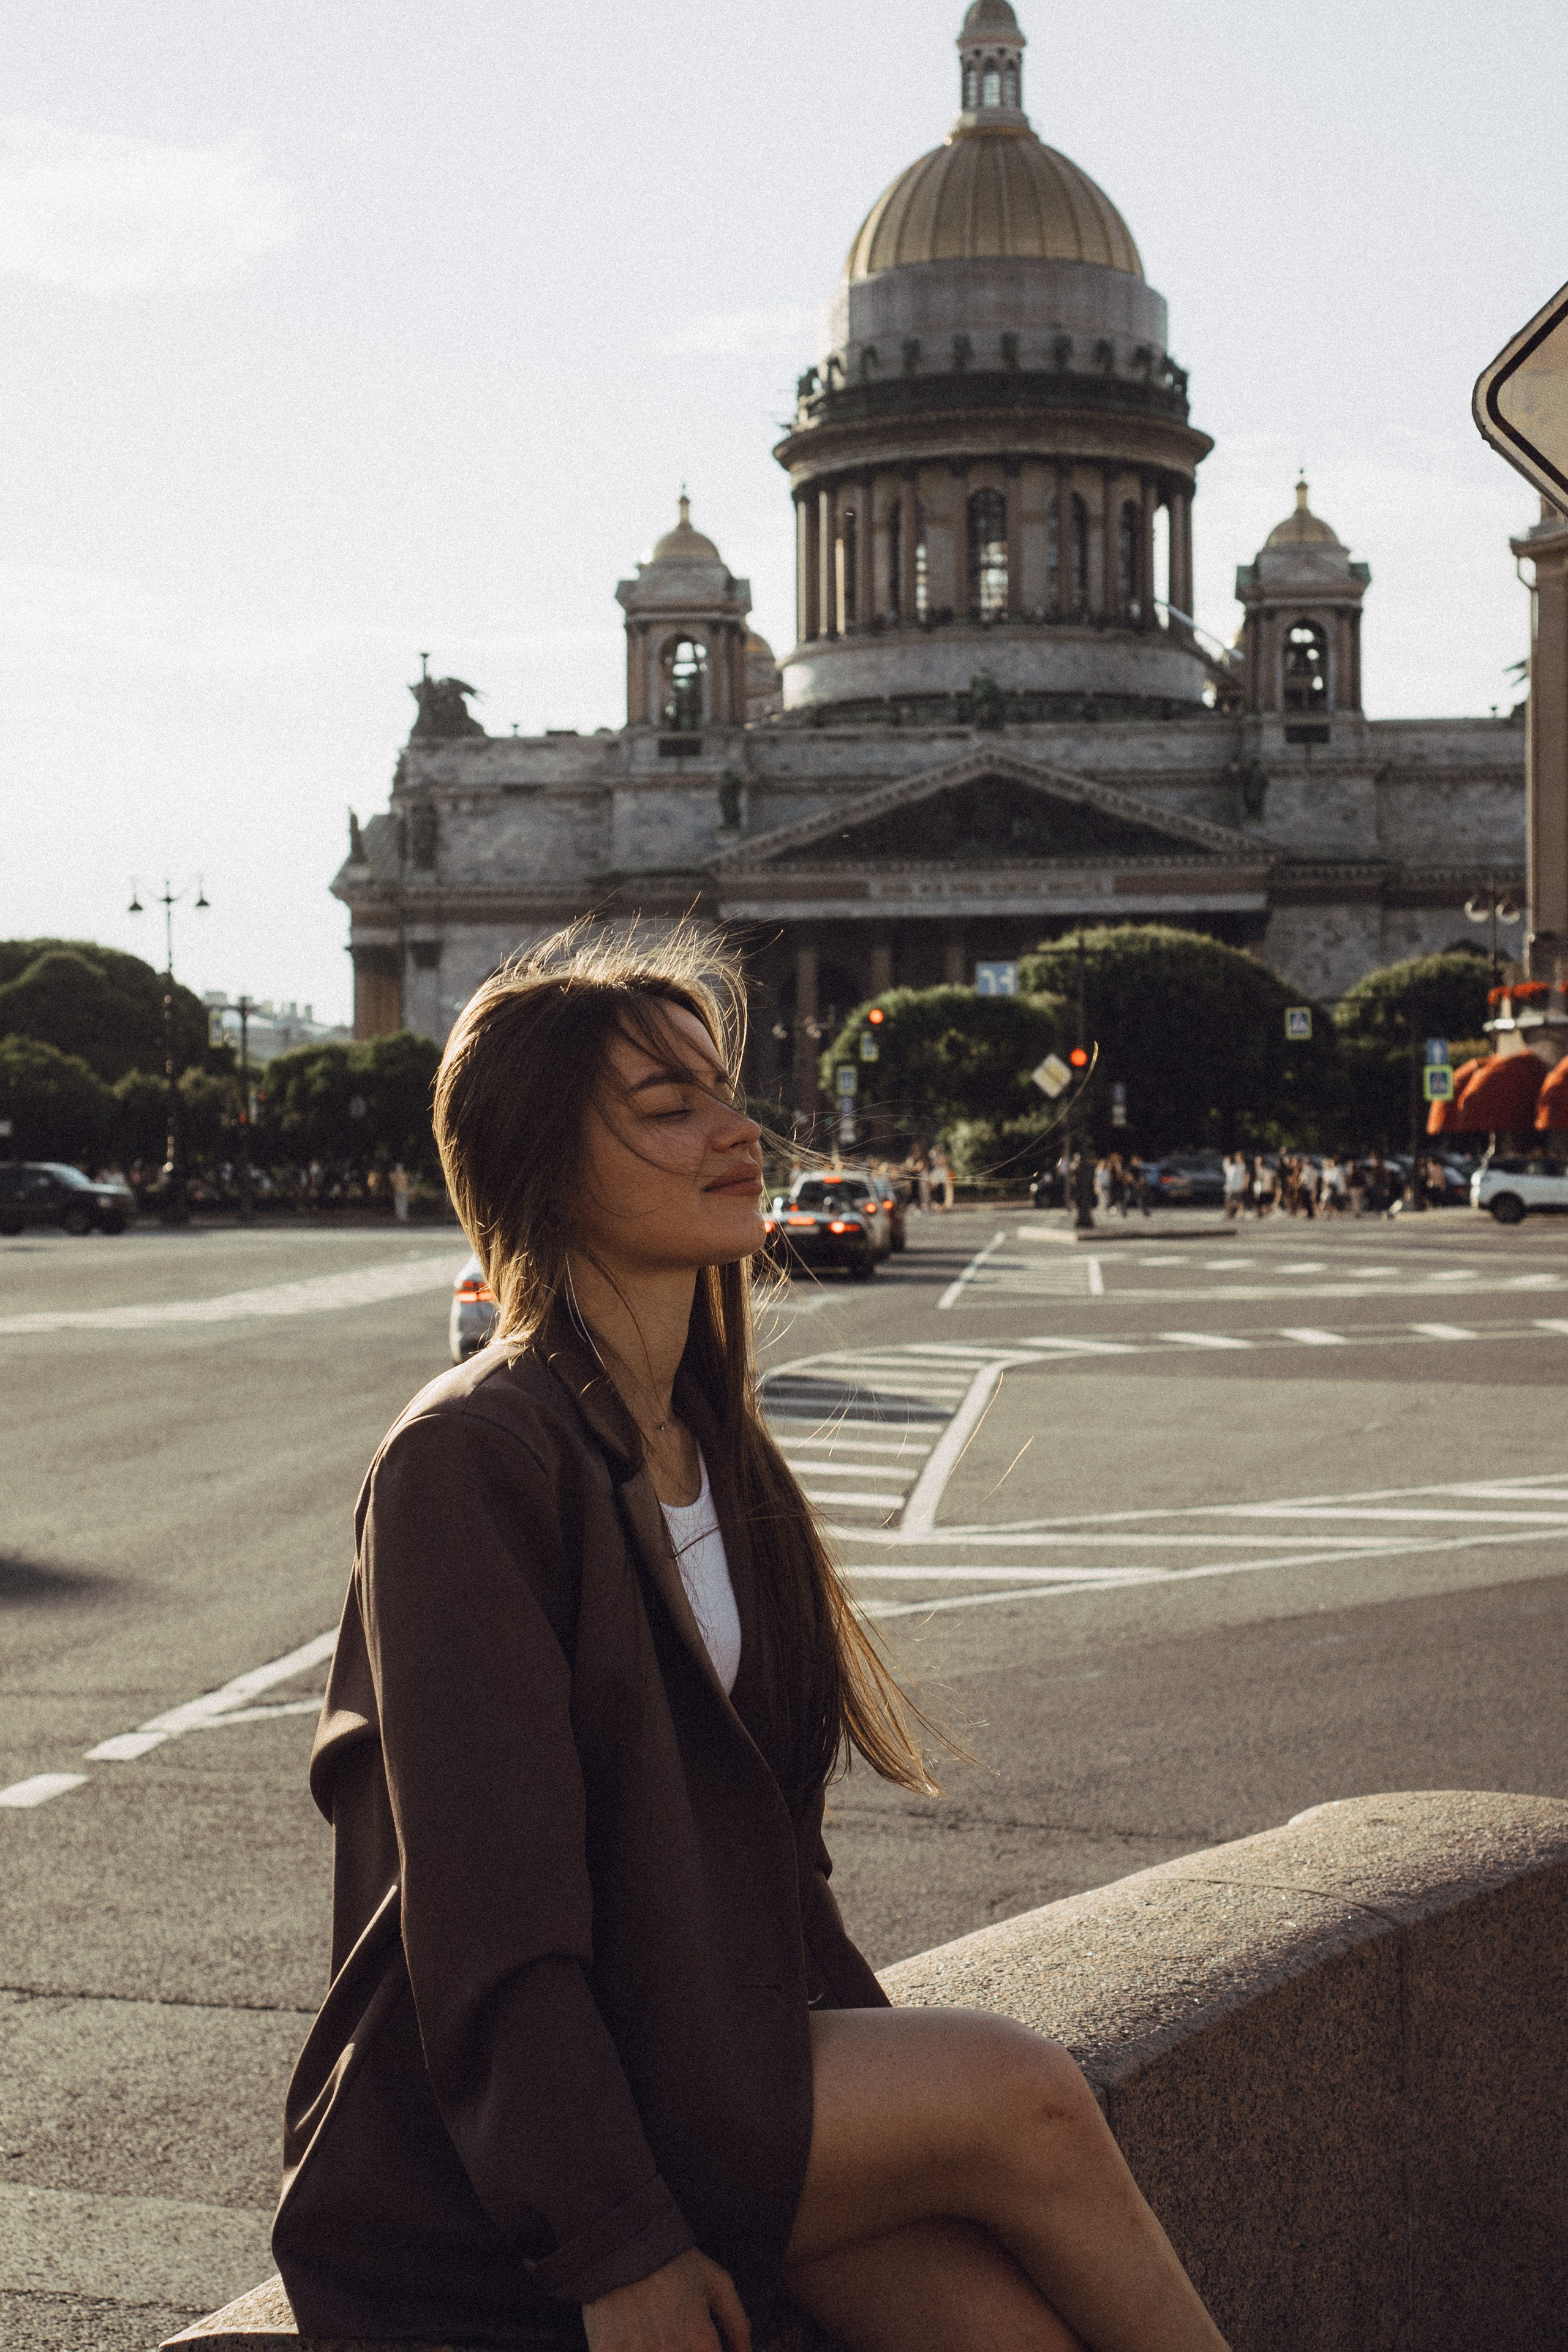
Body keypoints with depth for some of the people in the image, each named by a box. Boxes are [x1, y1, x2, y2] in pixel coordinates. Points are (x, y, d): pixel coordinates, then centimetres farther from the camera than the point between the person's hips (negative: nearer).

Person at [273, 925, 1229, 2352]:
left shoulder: (716, 1450, 12)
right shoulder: (471, 1458, -14)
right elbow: (490, 1914, -17)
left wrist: (887, 2072, 5)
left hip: (718, 2054, 7)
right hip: (483, 2149, -7)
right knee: (1026, 2099, -21)